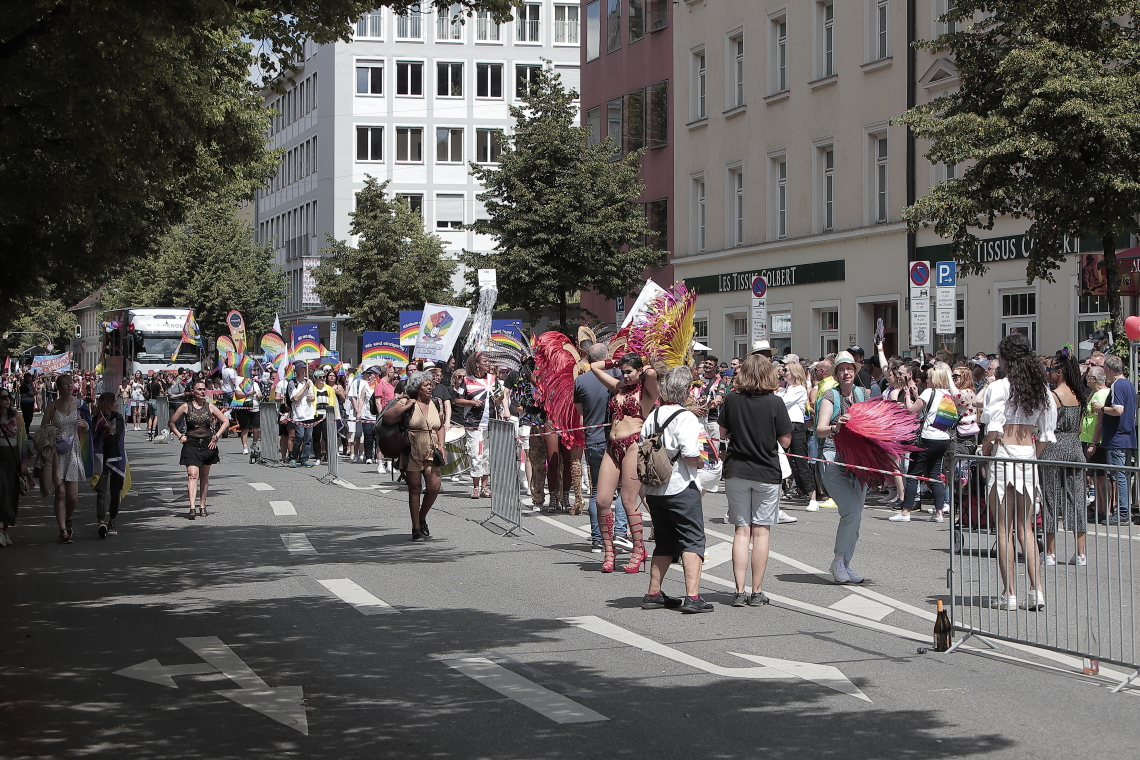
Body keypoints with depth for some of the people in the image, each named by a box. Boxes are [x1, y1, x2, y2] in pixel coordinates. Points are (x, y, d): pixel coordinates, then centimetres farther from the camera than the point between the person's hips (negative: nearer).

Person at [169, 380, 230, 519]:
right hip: (191, 445, -3)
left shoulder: (210, 407, 5)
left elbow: (225, 421, 12)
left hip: (207, 444, 3)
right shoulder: (185, 407, 0)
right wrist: (180, 436, 0)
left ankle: (202, 506, 21)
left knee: (204, 476, 10)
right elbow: (171, 423, 10)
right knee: (192, 475, -17)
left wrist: (216, 436, 2)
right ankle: (192, 506, -26)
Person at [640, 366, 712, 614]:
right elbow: (691, 456, -21)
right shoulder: (686, 417, -13)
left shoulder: (653, 416, 8)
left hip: (654, 489, 7)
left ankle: (653, 594, 21)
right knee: (693, 540, -4)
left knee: (665, 542, 17)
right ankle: (692, 596, -14)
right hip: (681, 488, -7)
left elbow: (639, 451, 10)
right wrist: (701, 462, -1)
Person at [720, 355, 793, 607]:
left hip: (736, 472, 2)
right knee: (761, 531, 4)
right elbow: (785, 441, -6)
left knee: (742, 530, 6)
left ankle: (739, 591, 1)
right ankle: (757, 592, 4)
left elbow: (723, 433, 6)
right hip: (766, 473, -2)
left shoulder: (732, 399, -4)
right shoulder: (775, 402, -10)